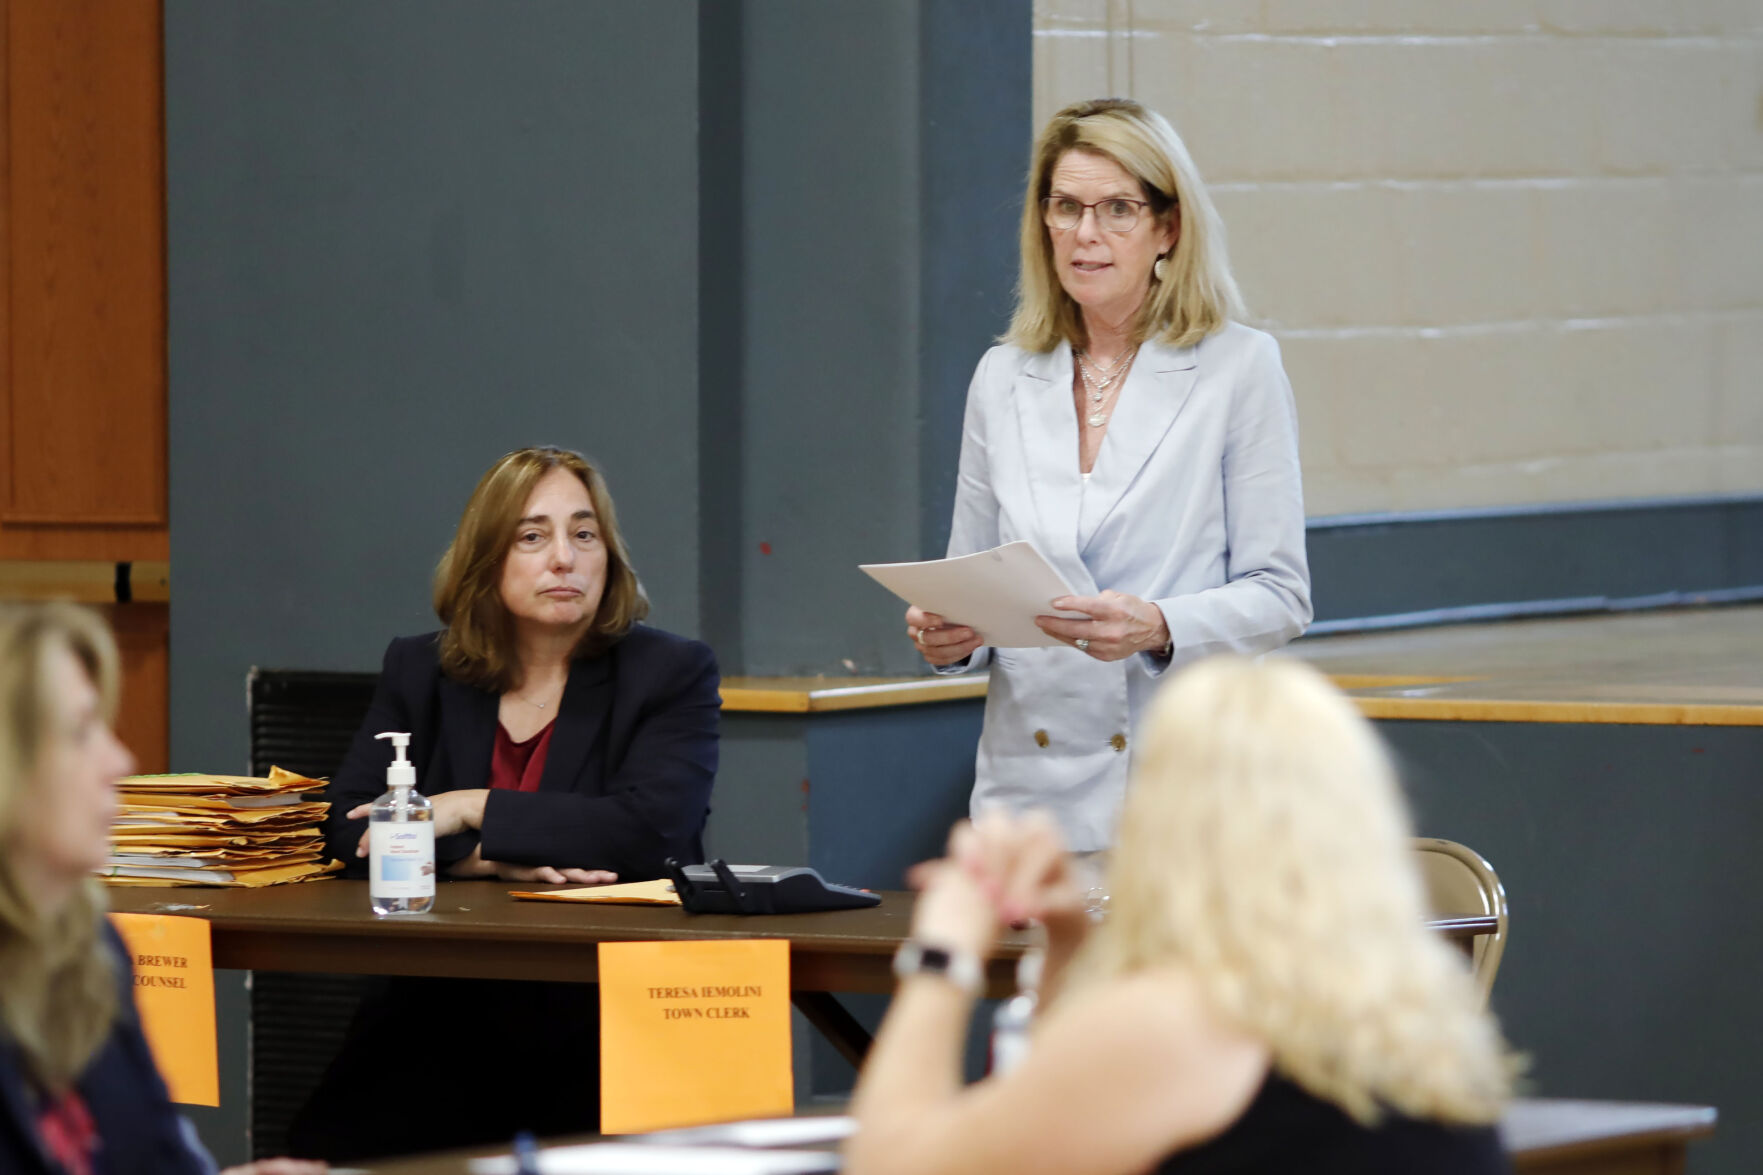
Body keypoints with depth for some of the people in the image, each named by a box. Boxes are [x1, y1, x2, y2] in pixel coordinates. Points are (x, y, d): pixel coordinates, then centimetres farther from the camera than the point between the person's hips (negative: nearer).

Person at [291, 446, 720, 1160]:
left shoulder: (673, 673, 4)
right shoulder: (420, 671, 14)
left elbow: (649, 828, -12)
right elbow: (350, 826, 3)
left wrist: (474, 811, -11)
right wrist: (493, 861, -12)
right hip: (443, 1015, 3)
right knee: (333, 1143, -24)